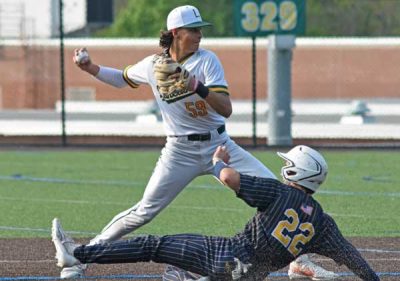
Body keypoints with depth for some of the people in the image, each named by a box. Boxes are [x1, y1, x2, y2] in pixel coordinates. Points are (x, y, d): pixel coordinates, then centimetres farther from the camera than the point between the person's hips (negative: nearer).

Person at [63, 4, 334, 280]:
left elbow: (226, 109, -19)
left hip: (218, 145, 0)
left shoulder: (207, 60, -10)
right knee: (144, 212, -6)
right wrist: (90, 67, 5)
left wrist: (199, 88, -36)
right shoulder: (152, 65, -3)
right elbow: (124, 78, 19)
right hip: (180, 152, 0)